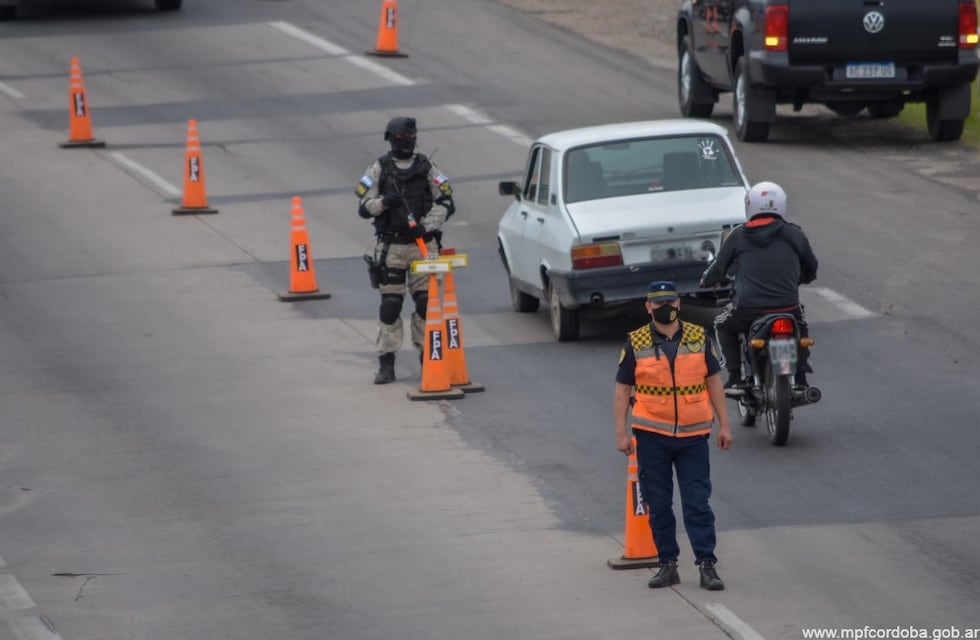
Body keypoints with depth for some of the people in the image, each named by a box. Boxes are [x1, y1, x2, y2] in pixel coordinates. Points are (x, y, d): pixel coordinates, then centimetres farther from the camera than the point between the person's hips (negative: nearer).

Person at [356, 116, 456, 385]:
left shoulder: (427, 168, 7)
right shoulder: (379, 169, 5)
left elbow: (445, 202, 3)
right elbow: (364, 208, 2)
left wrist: (428, 225, -13)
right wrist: (383, 202, -19)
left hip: (423, 245, 1)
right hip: (390, 246, -1)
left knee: (426, 301, -1)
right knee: (390, 304, -4)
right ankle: (386, 362, 0)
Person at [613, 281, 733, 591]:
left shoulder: (698, 338, 4)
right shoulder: (636, 344, 0)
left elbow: (714, 383, 9)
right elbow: (622, 391, 3)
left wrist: (724, 425, 5)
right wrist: (621, 433, -3)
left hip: (693, 436, 0)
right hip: (652, 437, 0)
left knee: (698, 503, -2)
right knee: (658, 505, 6)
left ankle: (707, 565, -2)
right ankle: (667, 564, 14)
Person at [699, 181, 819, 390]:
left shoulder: (738, 236, 3)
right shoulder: (794, 235, 7)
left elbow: (719, 268, 12)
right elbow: (810, 271, 19)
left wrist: (707, 281, 35)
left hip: (748, 309, -1)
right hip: (788, 308, 1)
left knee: (723, 326, 29)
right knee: (800, 327, 34)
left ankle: (735, 378, 17)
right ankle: (800, 379, 24)